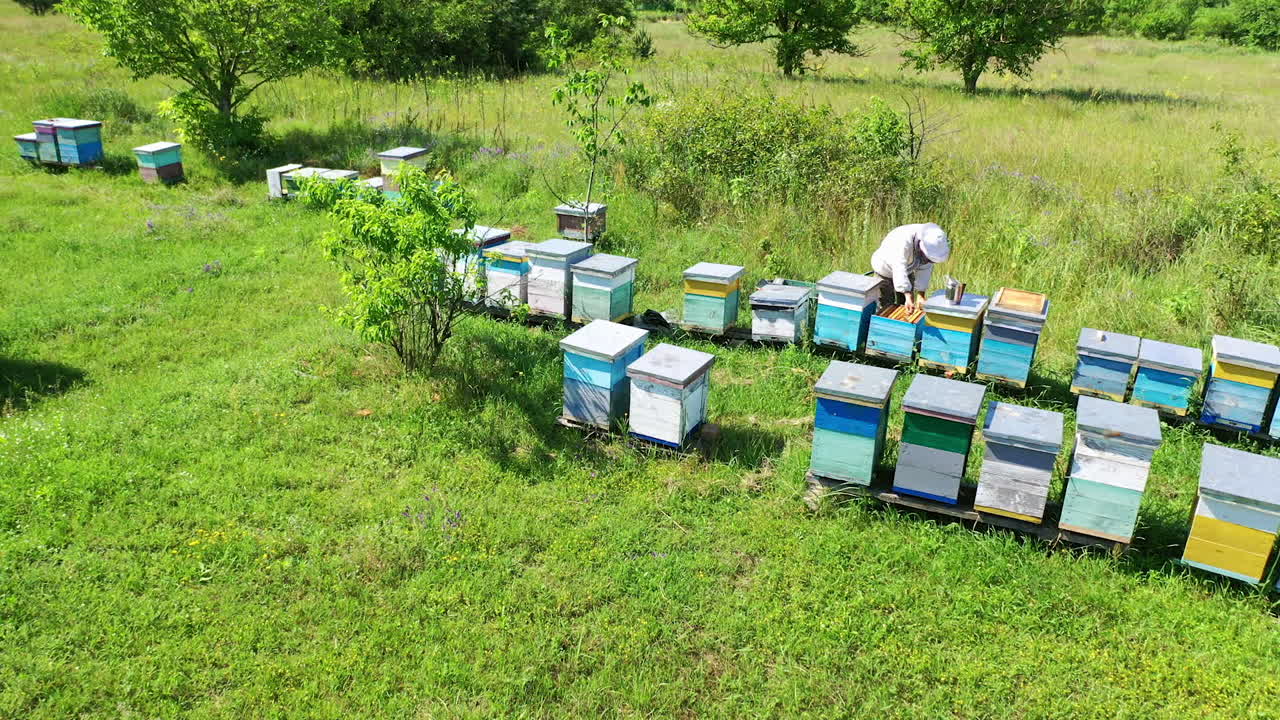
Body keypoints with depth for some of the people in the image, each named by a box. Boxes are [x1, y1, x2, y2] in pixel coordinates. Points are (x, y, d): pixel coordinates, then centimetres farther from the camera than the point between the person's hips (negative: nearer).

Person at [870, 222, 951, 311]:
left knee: (905, 306, 8)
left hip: (907, 270, 6)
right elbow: (900, 270, -49)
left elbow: (925, 269, -14)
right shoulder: (904, 241, -41)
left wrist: (921, 295, -20)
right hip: (885, 269, -6)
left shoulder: (932, 242, -20)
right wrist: (909, 297, -55)